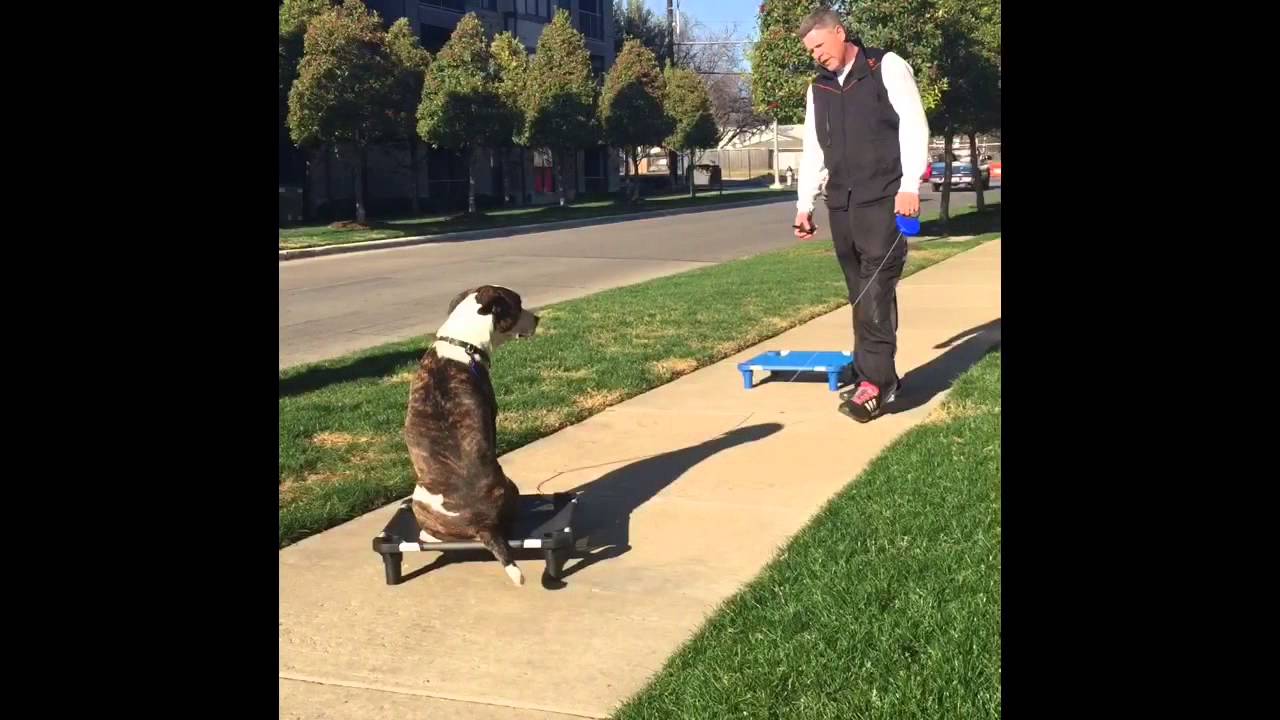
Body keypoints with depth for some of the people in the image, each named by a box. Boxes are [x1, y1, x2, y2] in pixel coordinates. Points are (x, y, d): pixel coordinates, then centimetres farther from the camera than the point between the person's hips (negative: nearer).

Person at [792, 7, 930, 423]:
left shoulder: (887, 68, -1)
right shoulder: (818, 89, 16)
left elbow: (914, 127, -7)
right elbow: (812, 151, 20)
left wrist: (910, 185, -15)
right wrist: (804, 204, 14)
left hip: (884, 199, -6)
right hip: (841, 203, 6)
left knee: (876, 289, -12)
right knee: (862, 294, 5)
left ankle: (874, 381, -13)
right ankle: (878, 376, 10)